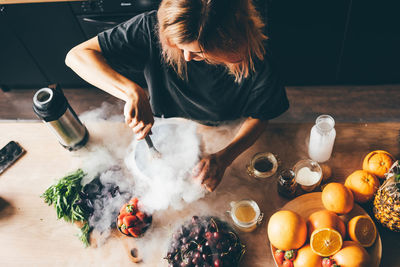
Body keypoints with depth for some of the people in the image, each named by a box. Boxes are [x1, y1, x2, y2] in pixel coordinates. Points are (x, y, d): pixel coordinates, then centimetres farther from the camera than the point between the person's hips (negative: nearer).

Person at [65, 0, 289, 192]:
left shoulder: (255, 58, -33)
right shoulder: (152, 28, -35)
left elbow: (258, 118, -17)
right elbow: (77, 55, -31)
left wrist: (224, 158, -34)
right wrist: (133, 92, -47)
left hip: (223, 136, 0)